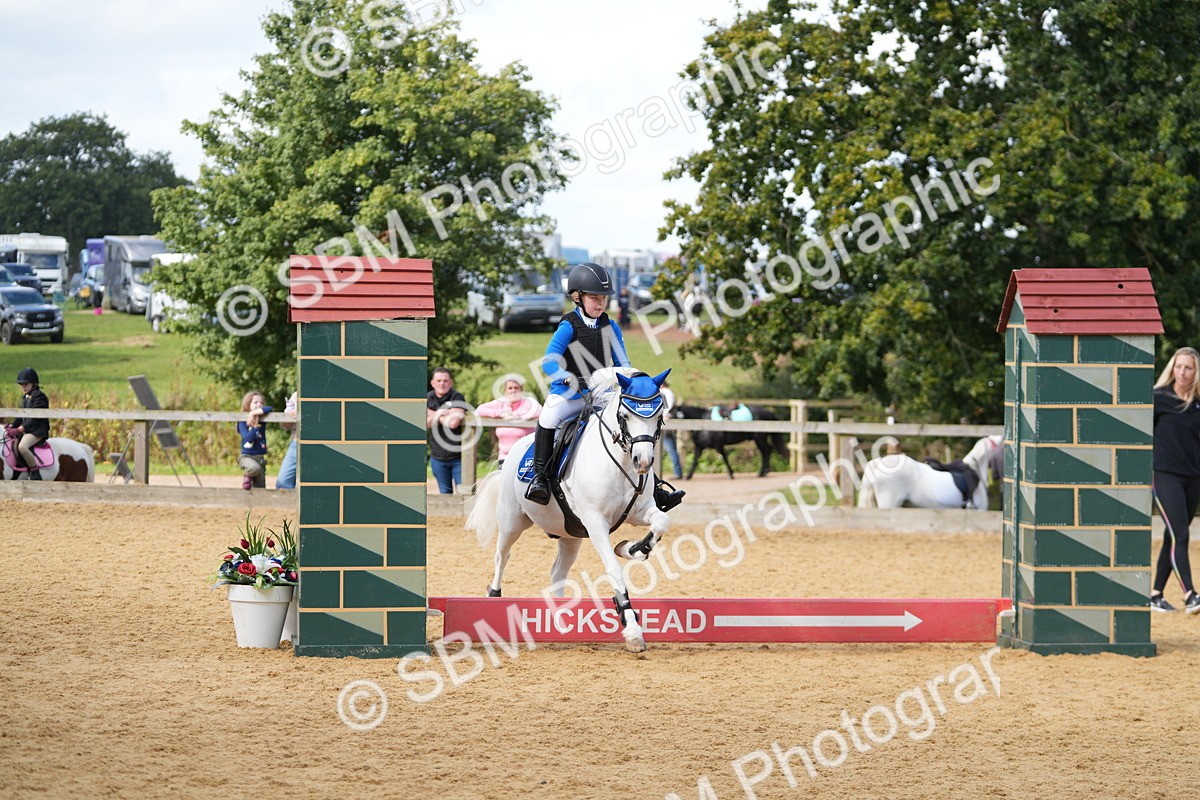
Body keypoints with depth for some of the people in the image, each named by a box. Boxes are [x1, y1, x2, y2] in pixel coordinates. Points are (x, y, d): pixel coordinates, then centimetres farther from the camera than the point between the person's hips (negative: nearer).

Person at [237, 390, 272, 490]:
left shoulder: (262, 420, 4)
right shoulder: (243, 422, -7)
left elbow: (269, 409, -15)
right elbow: (248, 438, -20)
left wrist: (254, 413, -18)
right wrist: (255, 425, -22)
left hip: (260, 458, 5)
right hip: (246, 456, -5)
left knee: (260, 488, 3)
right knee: (255, 468, -37)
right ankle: (247, 476, -3)